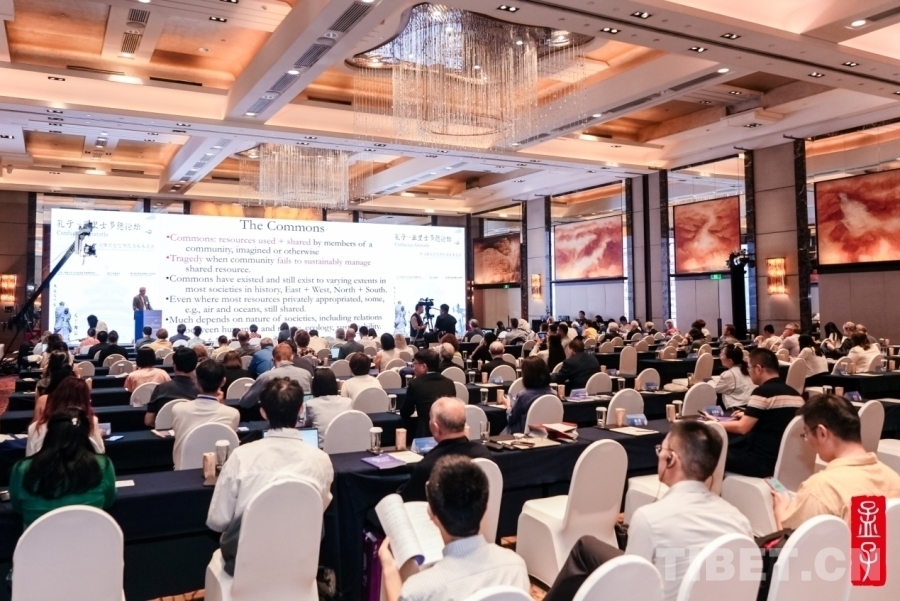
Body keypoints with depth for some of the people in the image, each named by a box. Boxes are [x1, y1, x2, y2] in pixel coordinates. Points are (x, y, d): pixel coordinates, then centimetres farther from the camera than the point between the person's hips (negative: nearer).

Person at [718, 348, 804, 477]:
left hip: (763, 461, -9)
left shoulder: (762, 392, -17)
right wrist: (748, 416, 26)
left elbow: (742, 428, -16)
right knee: (731, 447, 23)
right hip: (786, 459, 9)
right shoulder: (794, 394, 7)